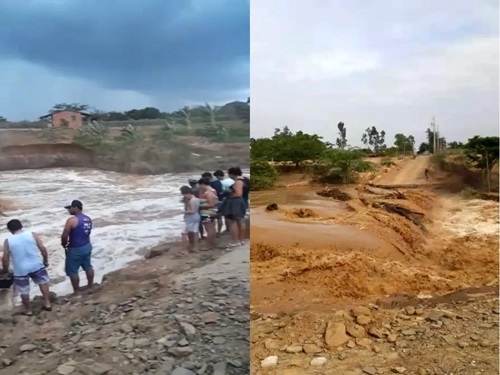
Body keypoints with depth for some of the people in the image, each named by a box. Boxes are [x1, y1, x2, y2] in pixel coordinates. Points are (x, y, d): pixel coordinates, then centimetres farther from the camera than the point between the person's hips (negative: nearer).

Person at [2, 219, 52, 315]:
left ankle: (27, 310, 34)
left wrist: (5, 271, 13)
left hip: (20, 269, -1)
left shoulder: (8, 241, -7)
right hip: (37, 265, 1)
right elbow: (43, 249, -6)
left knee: (24, 290, 18)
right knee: (43, 282, 24)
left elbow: (5, 259, -3)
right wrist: (45, 261, 9)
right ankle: (47, 303, 27)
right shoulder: (32, 234, -7)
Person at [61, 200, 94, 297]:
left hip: (75, 249, -8)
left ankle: (77, 292, 15)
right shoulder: (88, 219, 3)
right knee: (88, 267, 21)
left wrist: (64, 244, 2)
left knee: (72, 271, 7)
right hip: (87, 246, 8)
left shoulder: (72, 220, -21)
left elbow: (64, 236, -20)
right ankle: (90, 286, 36)